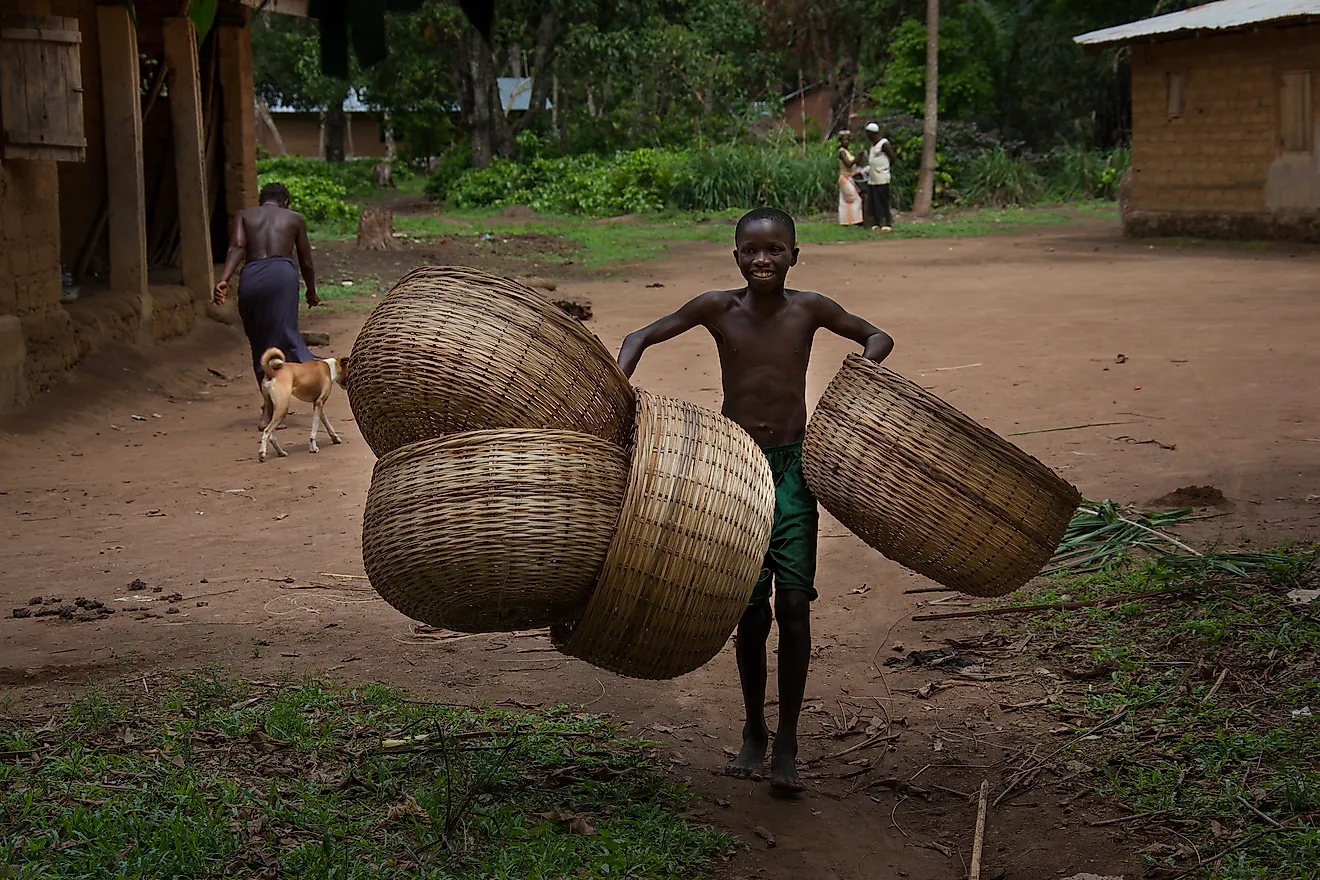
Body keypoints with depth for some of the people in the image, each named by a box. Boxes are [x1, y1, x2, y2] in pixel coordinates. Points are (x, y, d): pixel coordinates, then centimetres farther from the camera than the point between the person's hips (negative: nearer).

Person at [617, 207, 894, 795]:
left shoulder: (809, 309, -1)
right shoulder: (718, 308, -3)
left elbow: (877, 337, 13)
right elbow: (642, 337, 6)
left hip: (793, 466, 0)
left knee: (794, 604, -6)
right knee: (751, 611, 4)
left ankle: (787, 744, 6)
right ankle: (754, 734, 25)